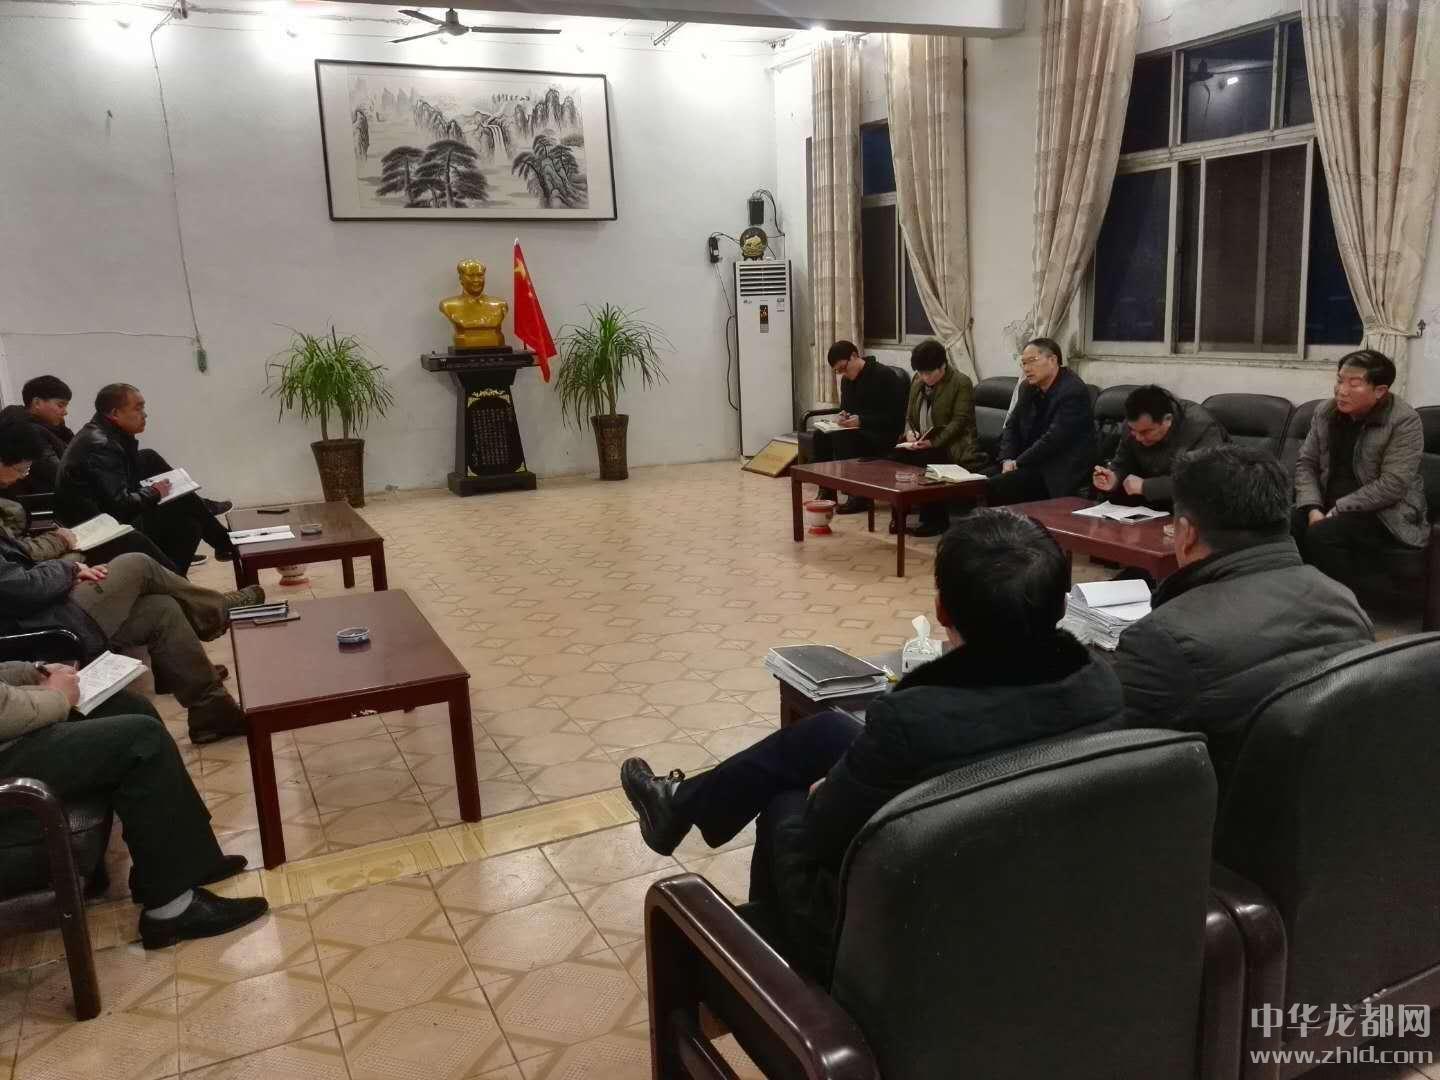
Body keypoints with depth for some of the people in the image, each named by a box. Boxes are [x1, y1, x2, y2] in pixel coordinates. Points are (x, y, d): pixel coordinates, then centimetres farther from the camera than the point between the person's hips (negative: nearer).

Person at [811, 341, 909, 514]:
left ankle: (860, 497, -24)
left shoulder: (885, 376, -13)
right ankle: (826, 491, -12)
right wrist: (842, 417, -3)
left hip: (884, 435, -8)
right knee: (821, 435, -16)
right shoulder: (847, 380, 11)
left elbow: (894, 417, -17)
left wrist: (862, 421, -26)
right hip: (857, 430, 8)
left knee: (841, 438, -31)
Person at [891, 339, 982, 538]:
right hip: (921, 445, 6)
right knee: (895, 456, -22)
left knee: (921, 461, -32)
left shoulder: (962, 383, -6)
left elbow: (959, 421, -14)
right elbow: (909, 416, 18)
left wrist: (934, 442, -26)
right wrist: (909, 432, -5)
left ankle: (936, 520, -16)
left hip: (951, 447, -6)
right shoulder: (917, 381, 14)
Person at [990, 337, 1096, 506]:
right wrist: (1008, 459, -4)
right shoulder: (1028, 387, 10)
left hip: (1061, 473, -8)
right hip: (1031, 463, 8)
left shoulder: (1073, 391, -15)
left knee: (993, 488, -24)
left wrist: (1018, 463, -16)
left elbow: (1053, 439, -21)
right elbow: (1012, 426, 14)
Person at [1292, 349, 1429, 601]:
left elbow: (1392, 486, -20)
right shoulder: (1325, 412, 4)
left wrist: (1337, 511, -23)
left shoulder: (1405, 422, -13)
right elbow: (1305, 464, 3)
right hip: (1330, 506, 5)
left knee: (1322, 534, -31)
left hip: (1385, 514, -5)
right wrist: (1313, 508, -13)